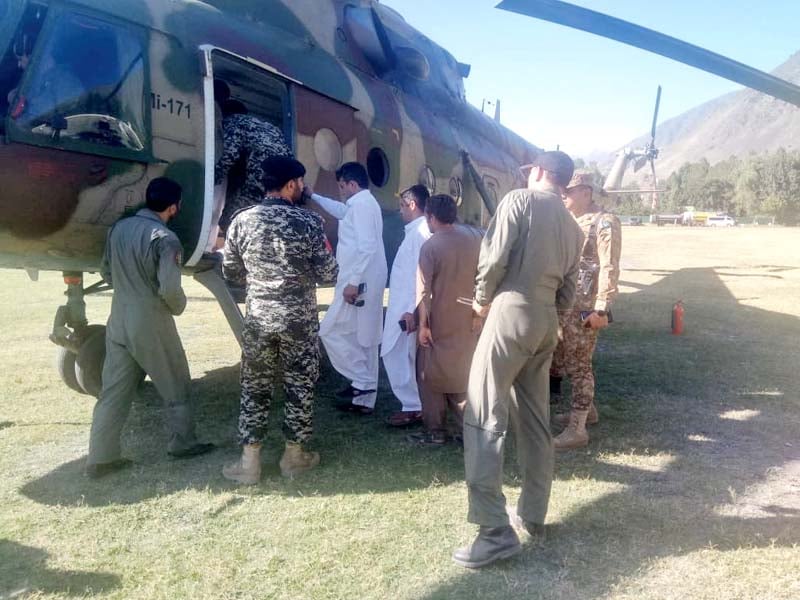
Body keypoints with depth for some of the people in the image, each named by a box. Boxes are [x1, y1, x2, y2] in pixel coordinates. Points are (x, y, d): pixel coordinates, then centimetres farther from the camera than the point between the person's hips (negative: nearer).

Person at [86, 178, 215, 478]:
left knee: (113, 391, 11)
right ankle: (183, 442, 25)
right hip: (151, 322, -7)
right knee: (175, 386, 13)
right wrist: (179, 306, -3)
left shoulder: (119, 228, 5)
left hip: (118, 319, 7)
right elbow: (170, 289, -23)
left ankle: (100, 457, 14)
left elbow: (106, 272, 15)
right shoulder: (164, 238, -18)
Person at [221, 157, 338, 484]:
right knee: (299, 387, 13)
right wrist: (315, 259, 13)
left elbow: (231, 273, 5)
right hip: (299, 319, -2)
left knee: (255, 388, 13)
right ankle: (294, 455, 25)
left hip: (257, 318, 3)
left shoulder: (241, 220, -1)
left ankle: (250, 462, 18)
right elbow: (328, 275, -8)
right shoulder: (309, 222, -10)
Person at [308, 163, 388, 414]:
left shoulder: (362, 205, -13)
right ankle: (364, 400, 18)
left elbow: (367, 247, -24)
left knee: (330, 331, -2)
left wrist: (353, 282, -25)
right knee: (364, 339, 12)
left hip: (359, 283, -10)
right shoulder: (363, 204, 18)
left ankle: (362, 381, 0)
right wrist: (314, 196, 43)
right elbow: (340, 210, 41)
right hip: (368, 283, 10)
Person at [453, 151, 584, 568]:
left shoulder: (520, 200, -2)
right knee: (535, 419, 14)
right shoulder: (572, 227, 18)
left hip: (511, 313, -8)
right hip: (546, 323, 8)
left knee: (484, 417, -8)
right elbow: (567, 294, 15)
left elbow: (494, 256, -12)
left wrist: (482, 298, 3)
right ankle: (533, 514, 24)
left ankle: (496, 531, -10)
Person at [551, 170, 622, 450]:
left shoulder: (605, 222, -9)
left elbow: (609, 269, -16)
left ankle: (577, 429, 4)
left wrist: (601, 308, -22)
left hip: (584, 306, -9)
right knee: (565, 360, 17)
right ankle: (587, 409, 35)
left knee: (578, 365, -4)